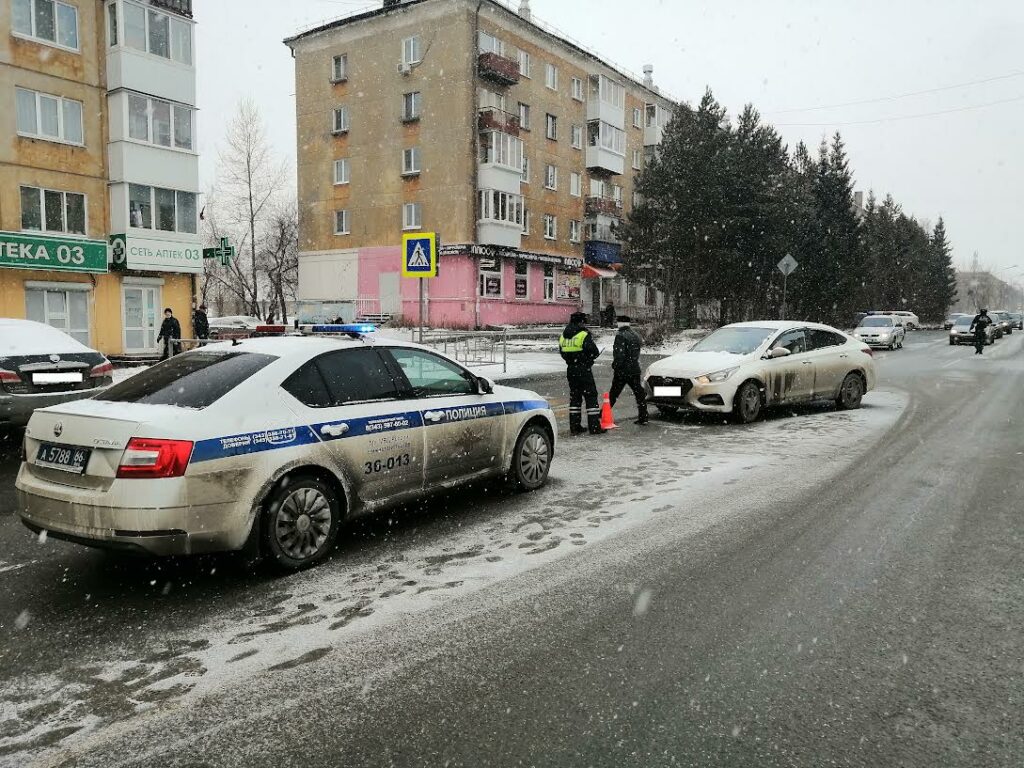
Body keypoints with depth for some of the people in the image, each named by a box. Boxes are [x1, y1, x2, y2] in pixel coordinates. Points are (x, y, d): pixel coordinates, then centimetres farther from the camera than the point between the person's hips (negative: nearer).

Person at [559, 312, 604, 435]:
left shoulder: (563, 336, 8)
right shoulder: (584, 335, -14)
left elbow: (562, 353, 13)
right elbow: (594, 352, -16)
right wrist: (586, 358, 4)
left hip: (570, 370, 7)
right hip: (584, 370, -7)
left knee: (574, 397, 14)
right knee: (591, 397, 0)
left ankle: (574, 427, 14)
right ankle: (594, 427, -1)